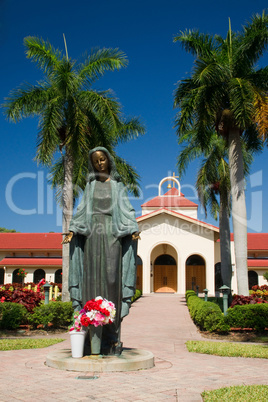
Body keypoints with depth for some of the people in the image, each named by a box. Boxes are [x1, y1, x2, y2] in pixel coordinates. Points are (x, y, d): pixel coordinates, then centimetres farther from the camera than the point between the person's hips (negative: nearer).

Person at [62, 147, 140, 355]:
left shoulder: (118, 185, 12)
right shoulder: (90, 185, 18)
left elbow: (126, 209, 3)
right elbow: (83, 210, 12)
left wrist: (134, 229, -12)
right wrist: (73, 230, -2)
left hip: (112, 235, -2)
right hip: (92, 235, 2)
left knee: (111, 281, -8)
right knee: (92, 281, -5)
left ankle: (112, 338, -6)